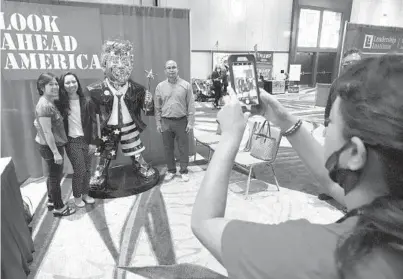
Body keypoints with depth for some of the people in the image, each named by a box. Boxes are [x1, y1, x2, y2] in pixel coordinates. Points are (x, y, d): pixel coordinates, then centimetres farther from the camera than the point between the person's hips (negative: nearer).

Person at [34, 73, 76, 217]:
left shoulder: (49, 102, 7)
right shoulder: (45, 106, -23)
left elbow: (38, 122, 19)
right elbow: (47, 132, -24)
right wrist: (56, 152, -23)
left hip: (51, 145, 9)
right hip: (50, 146, -9)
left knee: (53, 175, 22)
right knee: (55, 176, 4)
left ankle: (51, 201, 39)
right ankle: (59, 208, 20)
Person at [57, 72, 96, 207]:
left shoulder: (85, 102, 0)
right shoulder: (60, 103, -6)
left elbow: (90, 123, 0)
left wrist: (92, 142, -2)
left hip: (86, 140, 3)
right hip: (72, 141, -2)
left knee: (87, 169, 9)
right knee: (80, 170, -2)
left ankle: (85, 194, 29)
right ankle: (77, 196, 20)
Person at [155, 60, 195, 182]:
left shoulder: (186, 85, -1)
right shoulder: (160, 86, 5)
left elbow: (191, 105, -2)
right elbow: (157, 107, 7)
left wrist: (190, 122, -6)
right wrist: (158, 123, 3)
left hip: (181, 121, -2)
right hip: (166, 122, 2)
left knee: (183, 148, 5)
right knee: (168, 148, 11)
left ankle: (184, 171, 20)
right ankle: (171, 171, 27)